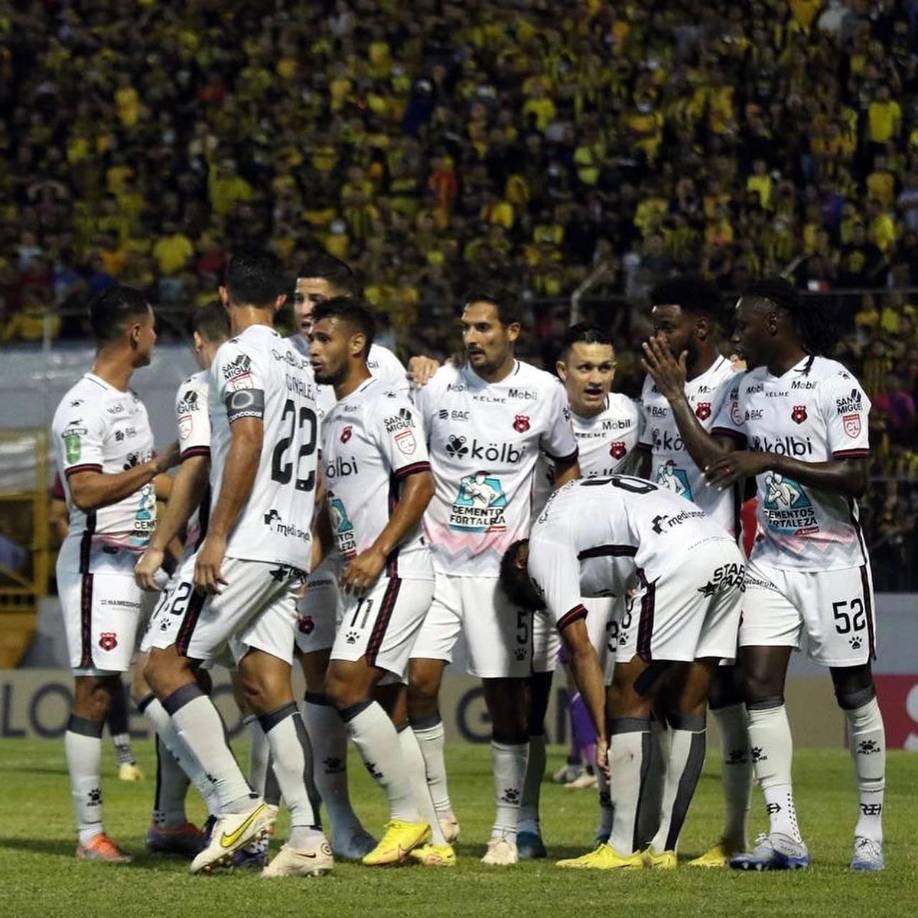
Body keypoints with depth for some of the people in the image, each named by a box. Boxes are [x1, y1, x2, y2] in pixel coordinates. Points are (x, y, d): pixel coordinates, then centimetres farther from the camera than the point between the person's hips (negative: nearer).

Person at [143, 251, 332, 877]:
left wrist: (217, 536, -21)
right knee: (268, 683, 5)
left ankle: (238, 804, -13)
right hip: (291, 549, 8)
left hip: (243, 545, -8)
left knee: (167, 664, -3)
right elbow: (314, 474, 24)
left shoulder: (240, 356, -7)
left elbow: (248, 441, -20)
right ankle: (308, 837, -3)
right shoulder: (299, 365, 20)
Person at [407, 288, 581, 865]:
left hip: (502, 566, 0)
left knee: (507, 697, 0)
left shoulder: (544, 393, 0)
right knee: (420, 681, -10)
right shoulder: (437, 388, -1)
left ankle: (507, 830, 9)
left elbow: (568, 467, 14)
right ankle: (439, 812, 6)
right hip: (436, 559, 0)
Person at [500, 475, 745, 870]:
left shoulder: (543, 545, 9)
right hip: (729, 553, 8)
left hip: (678, 561, -8)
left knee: (630, 701, 2)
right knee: (686, 707, 14)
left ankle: (621, 848, 2)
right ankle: (664, 848, 16)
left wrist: (602, 730, 6)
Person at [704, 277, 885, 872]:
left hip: (833, 560, -6)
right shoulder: (747, 388, 9)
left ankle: (872, 832, 13)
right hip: (772, 560, 6)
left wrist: (769, 461, -22)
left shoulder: (835, 385, -12)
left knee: (855, 690, 3)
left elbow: (855, 478, -17)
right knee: (760, 684, -7)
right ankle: (784, 835, -9)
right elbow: (715, 462, 11)